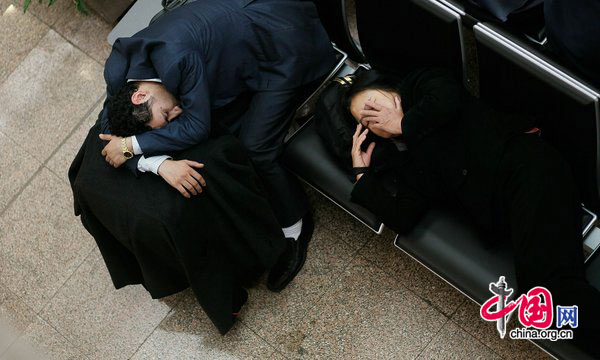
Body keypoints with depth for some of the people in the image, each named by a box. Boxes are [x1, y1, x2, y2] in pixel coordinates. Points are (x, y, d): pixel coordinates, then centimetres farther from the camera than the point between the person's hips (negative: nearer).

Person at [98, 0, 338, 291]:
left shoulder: (174, 59, -37)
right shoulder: (117, 72, -12)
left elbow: (196, 125, -27)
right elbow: (110, 136, -10)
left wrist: (132, 145, -23)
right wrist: (161, 165, -28)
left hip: (285, 45, -8)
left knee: (255, 149, -12)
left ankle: (295, 228, 11)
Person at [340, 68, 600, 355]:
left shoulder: (420, 85, 16)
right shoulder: (398, 161, 22)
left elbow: (446, 100, -9)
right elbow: (402, 218, 7)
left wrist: (403, 123, 8)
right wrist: (362, 172, 16)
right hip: (505, 211, 5)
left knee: (549, 284, -28)